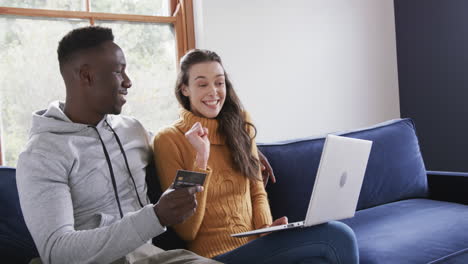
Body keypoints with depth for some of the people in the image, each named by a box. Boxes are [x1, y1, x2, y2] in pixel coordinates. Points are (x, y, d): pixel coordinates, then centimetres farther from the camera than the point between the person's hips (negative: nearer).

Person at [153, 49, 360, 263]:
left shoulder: (239, 124, 9)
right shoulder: (169, 139, -6)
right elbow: (186, 232, -10)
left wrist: (266, 227, -5)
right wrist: (201, 159, -18)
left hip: (257, 242, 5)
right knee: (337, 236, -23)